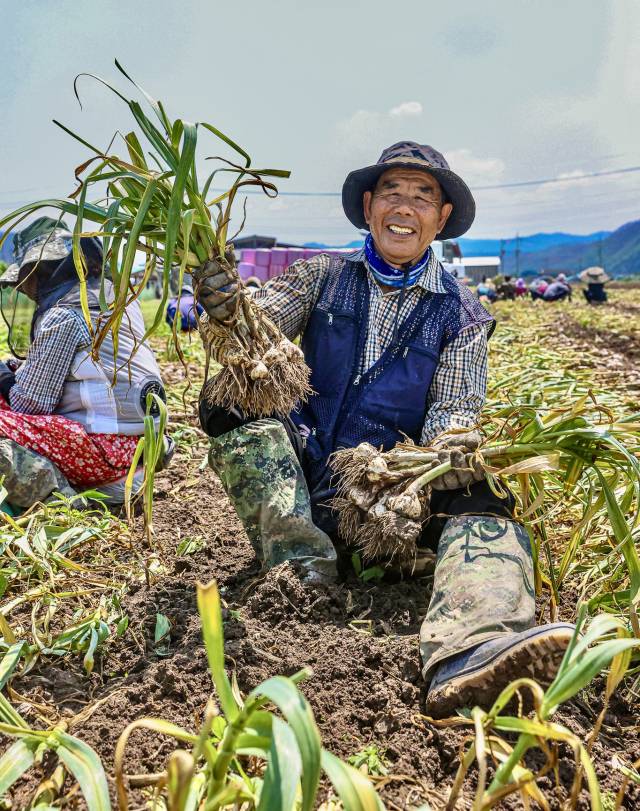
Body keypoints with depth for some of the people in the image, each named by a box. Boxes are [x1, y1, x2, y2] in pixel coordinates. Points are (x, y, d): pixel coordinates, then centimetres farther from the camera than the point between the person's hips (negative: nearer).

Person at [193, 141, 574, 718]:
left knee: (481, 504, -29)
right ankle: (305, 575, -32)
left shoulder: (462, 314, 8)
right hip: (301, 471, 2)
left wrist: (453, 445, -26)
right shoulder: (323, 276, 10)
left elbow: (453, 406, -2)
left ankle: (469, 654, -57)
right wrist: (228, 309, -30)